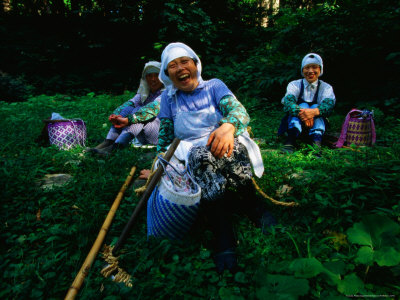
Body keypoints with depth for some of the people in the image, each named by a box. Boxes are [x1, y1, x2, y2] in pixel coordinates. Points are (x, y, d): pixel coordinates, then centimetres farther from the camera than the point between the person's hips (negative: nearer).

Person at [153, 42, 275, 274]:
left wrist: (228, 126, -35)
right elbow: (165, 135, 14)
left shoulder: (214, 86, 8)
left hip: (225, 144, 0)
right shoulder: (168, 97, 15)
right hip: (192, 150, 1)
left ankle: (252, 202, -17)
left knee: (229, 147, -37)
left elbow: (239, 110, -10)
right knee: (202, 155, -37)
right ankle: (224, 237, -38)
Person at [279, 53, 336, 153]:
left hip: (317, 124, 1)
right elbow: (288, 101, -17)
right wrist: (301, 113, -38)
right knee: (303, 105, -24)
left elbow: (329, 104, -15)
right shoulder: (294, 85, 5)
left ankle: (316, 142, -46)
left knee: (315, 107, -23)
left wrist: (314, 111, -39)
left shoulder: (326, 87, 6)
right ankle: (291, 140, -48)